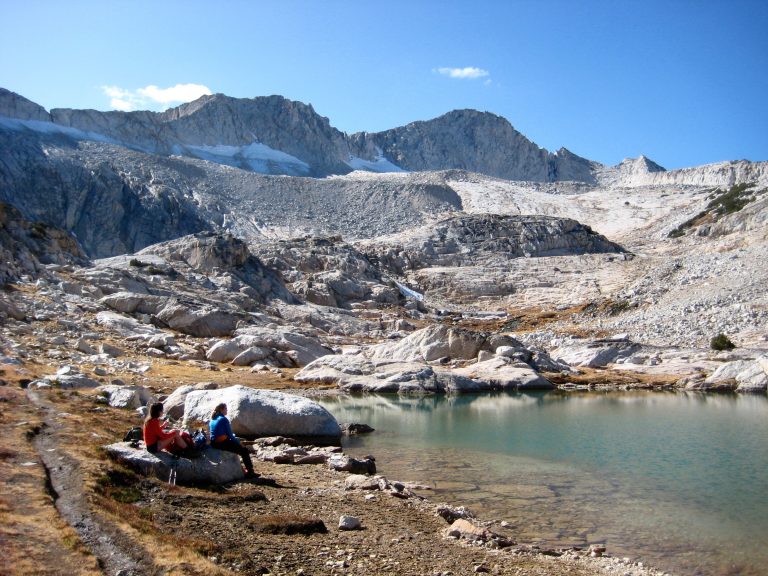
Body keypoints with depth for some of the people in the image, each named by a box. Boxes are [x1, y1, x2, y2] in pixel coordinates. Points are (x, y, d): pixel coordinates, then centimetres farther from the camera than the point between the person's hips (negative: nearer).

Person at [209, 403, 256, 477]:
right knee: (244, 450, 2)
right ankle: (250, 472, 1)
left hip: (214, 444, 9)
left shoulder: (212, 420, 14)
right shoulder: (224, 419, -12)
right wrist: (238, 443, 6)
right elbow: (230, 435, -11)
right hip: (223, 443, -9)